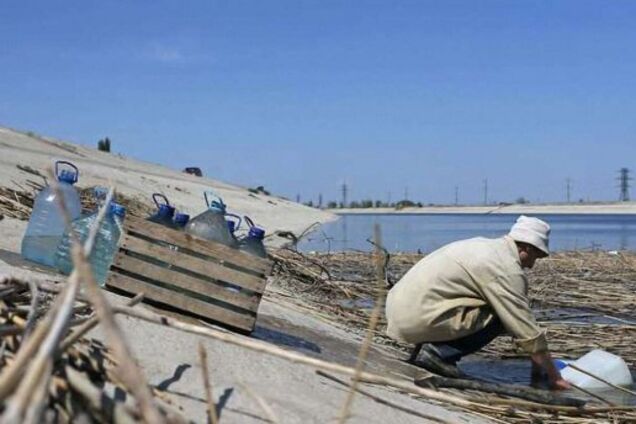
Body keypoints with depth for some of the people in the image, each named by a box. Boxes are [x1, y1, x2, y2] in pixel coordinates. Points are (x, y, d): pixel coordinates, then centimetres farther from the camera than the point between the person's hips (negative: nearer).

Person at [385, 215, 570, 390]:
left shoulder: (484, 246, 18)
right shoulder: (507, 269, -11)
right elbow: (528, 332, -9)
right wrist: (554, 377, 3)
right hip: (420, 318, -9)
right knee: (500, 317, -6)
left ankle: (431, 345, 10)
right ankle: (440, 352, -8)